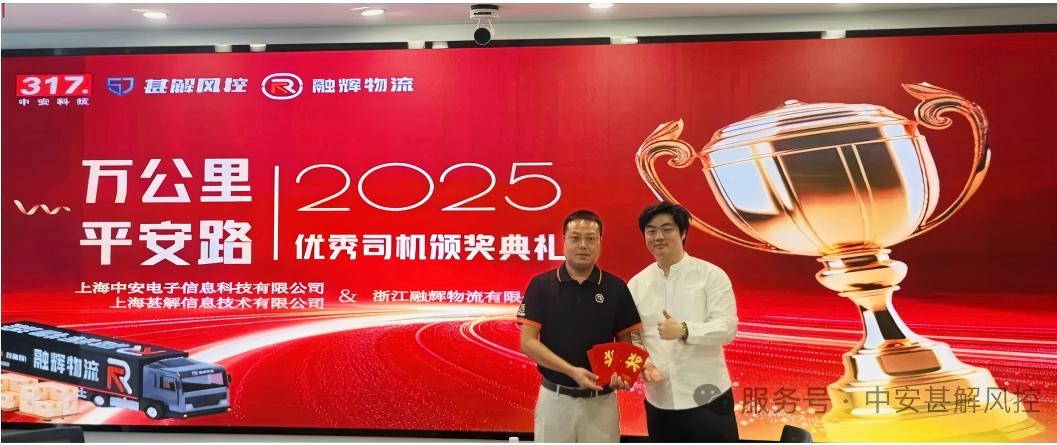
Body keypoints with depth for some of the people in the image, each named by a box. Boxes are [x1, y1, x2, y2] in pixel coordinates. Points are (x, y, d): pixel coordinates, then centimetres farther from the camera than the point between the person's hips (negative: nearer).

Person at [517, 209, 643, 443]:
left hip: (601, 400, 1)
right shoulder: (541, 285, -4)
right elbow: (527, 342, -7)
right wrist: (571, 370, -19)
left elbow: (627, 342, 5)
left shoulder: (616, 288, 0)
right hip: (555, 397, -1)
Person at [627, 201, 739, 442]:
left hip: (707, 398, -3)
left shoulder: (711, 275, -5)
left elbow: (727, 327, -13)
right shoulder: (636, 284, 6)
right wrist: (642, 363, -12)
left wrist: (684, 330, -28)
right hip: (659, 401, 4)